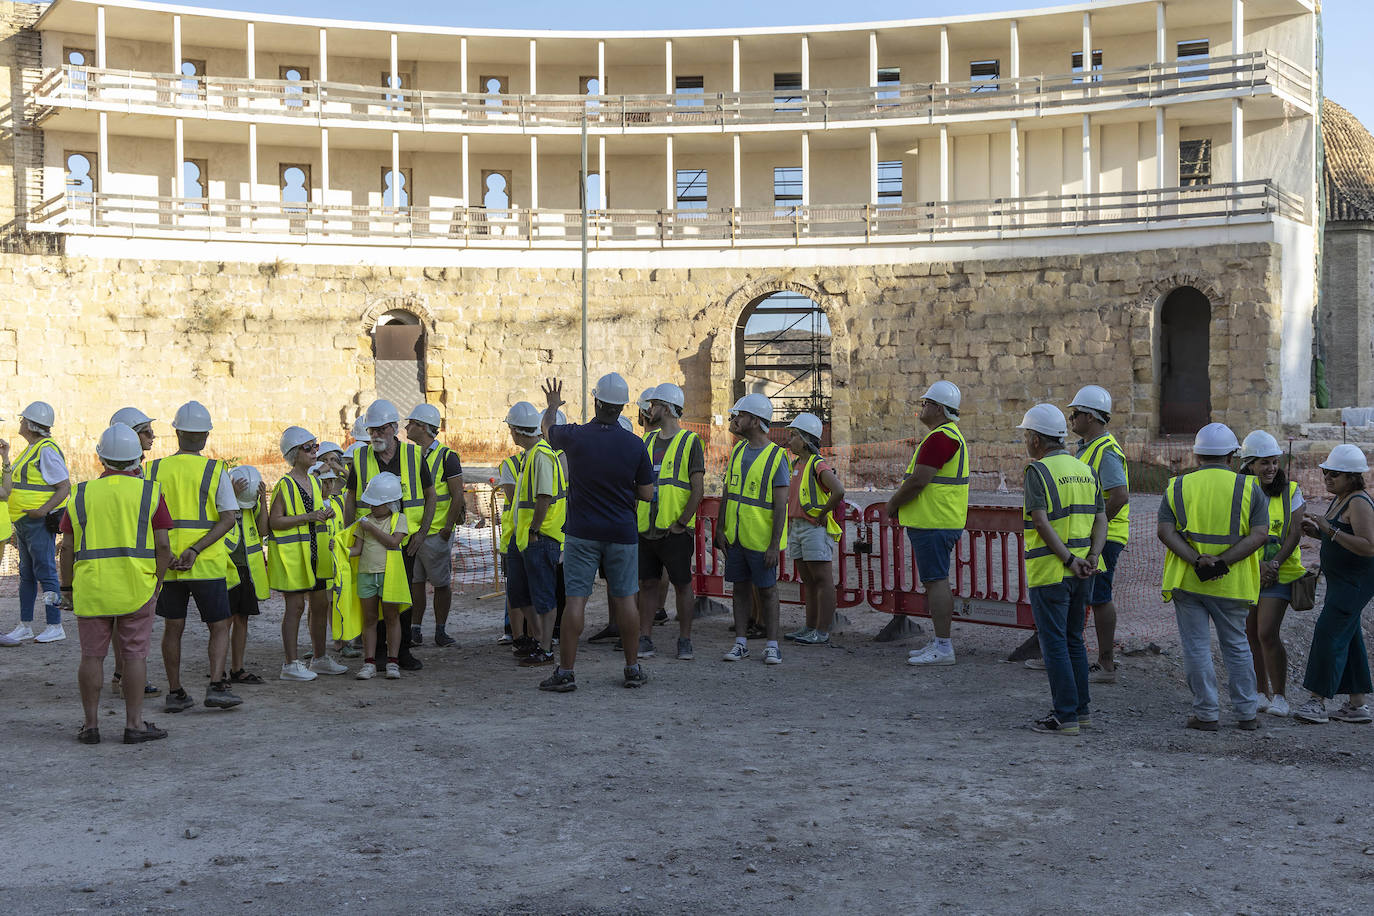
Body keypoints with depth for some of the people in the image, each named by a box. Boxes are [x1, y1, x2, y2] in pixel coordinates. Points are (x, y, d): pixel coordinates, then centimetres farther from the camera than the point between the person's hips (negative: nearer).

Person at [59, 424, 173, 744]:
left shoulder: (82, 494, 5)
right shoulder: (149, 492, -1)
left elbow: (67, 547, 5)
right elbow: (163, 545, -4)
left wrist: (68, 587, 13)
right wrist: (157, 584, 5)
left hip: (90, 590, 2)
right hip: (136, 588, -2)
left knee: (92, 657, 8)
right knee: (135, 655, 3)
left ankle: (91, 725, 13)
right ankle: (134, 724, 6)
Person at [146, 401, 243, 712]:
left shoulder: (155, 470, 3)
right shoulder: (215, 470, -4)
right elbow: (228, 519, -12)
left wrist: (165, 555, -5)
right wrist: (195, 550, -14)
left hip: (167, 563, 2)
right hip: (207, 563, -2)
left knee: (173, 628, 12)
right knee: (219, 626, 8)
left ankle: (175, 693, 15)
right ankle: (216, 685, -5)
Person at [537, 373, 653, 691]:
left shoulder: (575, 436, -8)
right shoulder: (635, 444, -6)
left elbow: (548, 429, 17)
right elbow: (647, 493, 1)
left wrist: (552, 406, 37)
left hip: (582, 533, -1)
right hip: (622, 533, 1)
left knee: (576, 600, 0)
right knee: (625, 599, 9)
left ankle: (565, 671, 2)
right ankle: (633, 668, 17)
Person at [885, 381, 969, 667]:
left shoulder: (940, 438, -17)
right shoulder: (950, 435, 20)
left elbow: (918, 481, -22)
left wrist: (893, 503, -7)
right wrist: (900, 502, 17)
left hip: (934, 524, -11)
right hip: (937, 522, 11)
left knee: (936, 581, -9)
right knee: (935, 582, 14)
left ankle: (943, 648, -8)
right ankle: (941, 643, 19)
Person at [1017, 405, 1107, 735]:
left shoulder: (1038, 471, -11)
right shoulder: (1085, 470, 12)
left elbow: (1042, 522, -20)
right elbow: (1100, 518, 6)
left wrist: (1068, 559, -18)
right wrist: (1091, 557, -4)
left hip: (1049, 571, -7)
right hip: (1080, 572, 7)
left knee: (1054, 643, -2)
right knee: (1074, 640, 16)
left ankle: (1065, 716, -1)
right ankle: (1080, 710, 21)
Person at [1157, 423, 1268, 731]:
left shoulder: (1177, 486, 2)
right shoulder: (1248, 488, 0)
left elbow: (1166, 532, -9)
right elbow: (1259, 534, -10)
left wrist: (1197, 561, -16)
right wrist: (1222, 562, -15)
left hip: (1187, 580, -1)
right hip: (1232, 584, 1)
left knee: (1196, 647, 5)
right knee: (1236, 646, 14)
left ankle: (1206, 714, 7)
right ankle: (1247, 713, 19)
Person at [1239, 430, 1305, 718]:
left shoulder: (1291, 491, 1)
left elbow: (1296, 531, -6)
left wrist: (1275, 562, -18)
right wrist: (1256, 565, -20)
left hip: (1280, 574, -2)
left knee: (1267, 633, -12)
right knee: (1251, 634, 6)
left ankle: (1280, 696, 0)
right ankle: (1262, 692, 20)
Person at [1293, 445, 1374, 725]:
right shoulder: (1339, 500, 13)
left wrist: (1331, 530, -27)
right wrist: (1316, 531, 6)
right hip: (1341, 581, 10)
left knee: (1329, 634, -12)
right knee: (1348, 639, 11)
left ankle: (1317, 702, -10)